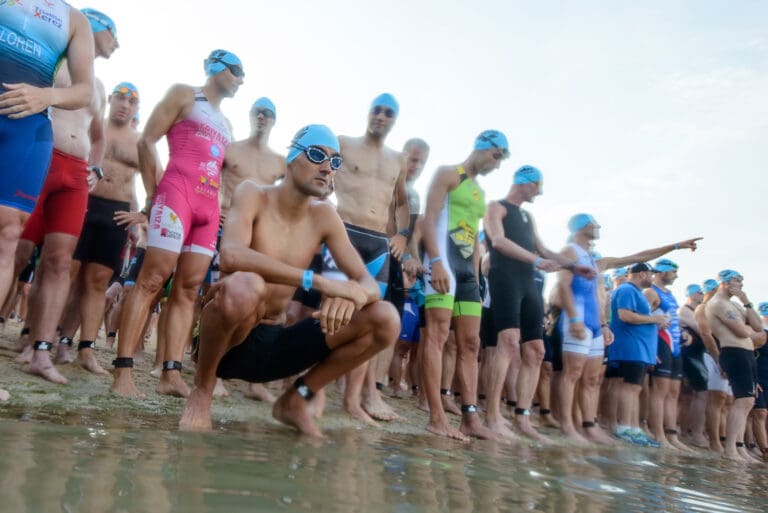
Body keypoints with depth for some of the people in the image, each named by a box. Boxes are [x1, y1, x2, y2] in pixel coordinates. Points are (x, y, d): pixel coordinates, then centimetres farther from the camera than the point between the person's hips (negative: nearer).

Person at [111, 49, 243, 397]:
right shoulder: (183, 94, 9)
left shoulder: (225, 123, 28)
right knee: (152, 280, -13)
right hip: (177, 193, -7)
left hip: (210, 205, 7)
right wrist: (153, 194, -6)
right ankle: (122, 373, -14)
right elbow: (146, 141, 0)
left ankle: (171, 375, -1)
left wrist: (220, 207, 13)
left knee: (188, 289, 0)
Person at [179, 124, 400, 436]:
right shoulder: (253, 195, -10)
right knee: (245, 286, -39)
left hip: (276, 343, 5)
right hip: (227, 341, -4)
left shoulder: (324, 216, 2)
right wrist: (316, 281, -37)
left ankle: (295, 399, 7)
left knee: (385, 319, -9)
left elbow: (370, 285, -3)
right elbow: (230, 255, -31)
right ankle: (203, 390, -9)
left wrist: (351, 296, -29)